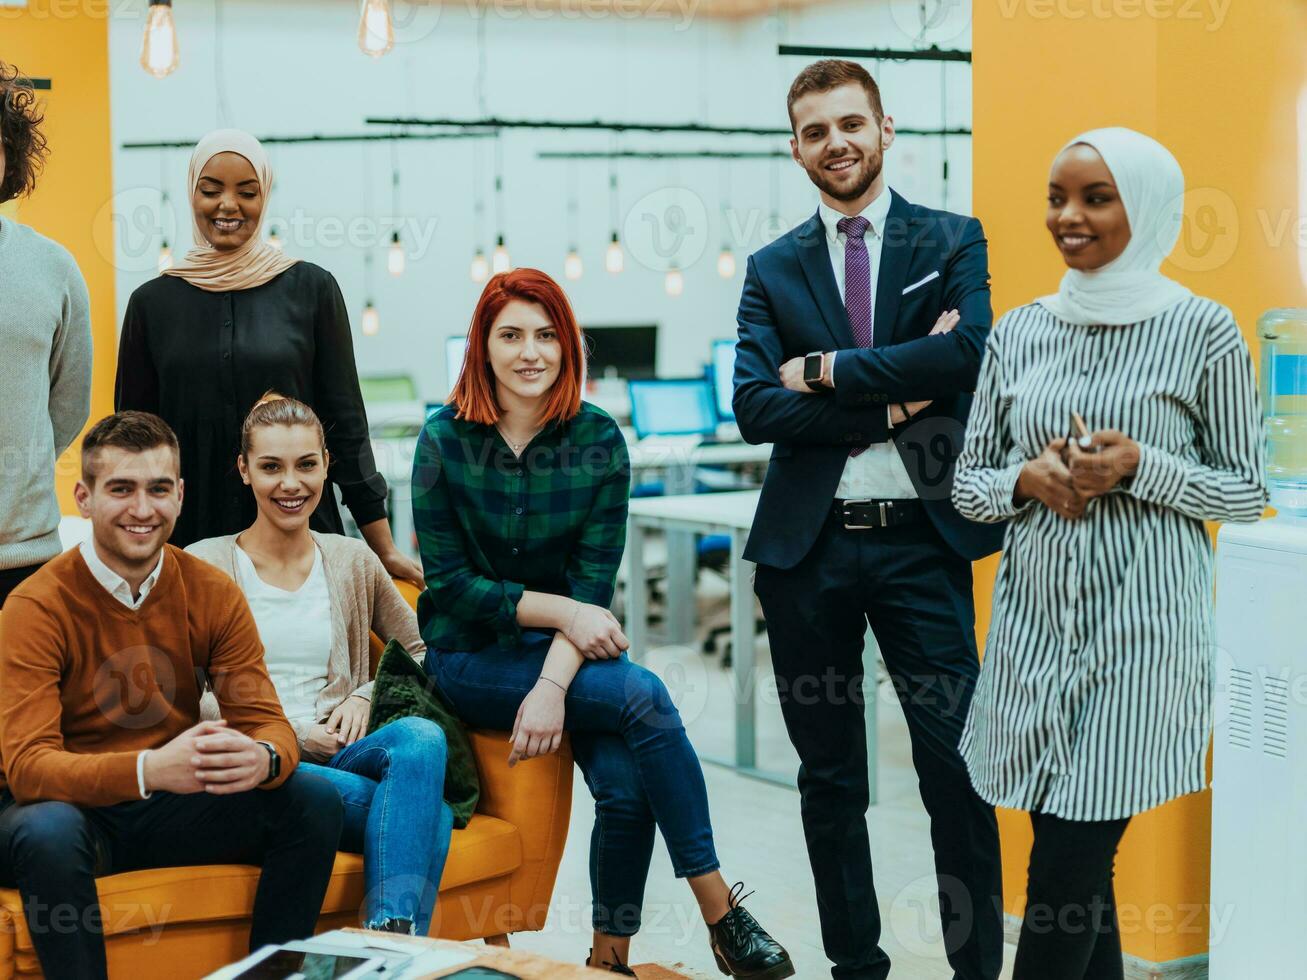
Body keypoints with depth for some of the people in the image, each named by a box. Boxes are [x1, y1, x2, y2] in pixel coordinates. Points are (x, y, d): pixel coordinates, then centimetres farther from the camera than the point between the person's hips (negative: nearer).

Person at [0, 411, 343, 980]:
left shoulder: (213, 593, -1)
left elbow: (266, 720, -5)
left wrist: (262, 757, -32)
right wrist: (150, 768, -41)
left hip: (171, 807, 4)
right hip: (69, 806, -4)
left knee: (314, 800, -16)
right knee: (48, 832, -38)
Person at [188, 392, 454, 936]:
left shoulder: (353, 562, 19)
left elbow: (421, 649, 26)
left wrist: (366, 694, 6)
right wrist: (287, 733, -9)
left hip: (340, 756, 4)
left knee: (421, 737, -36)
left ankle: (390, 939, -46)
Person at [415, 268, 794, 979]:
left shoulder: (599, 440, -2)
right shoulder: (445, 439, -6)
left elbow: (593, 583, -6)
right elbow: (448, 581, -7)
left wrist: (554, 683, -20)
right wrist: (560, 610, -17)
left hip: (566, 651, 3)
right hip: (472, 657, -3)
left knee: (626, 786, -25)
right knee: (642, 696, -27)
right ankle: (721, 914, -18)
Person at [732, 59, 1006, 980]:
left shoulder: (953, 240, 4)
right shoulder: (773, 268, 8)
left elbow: (968, 352, -15)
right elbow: (755, 409, -4)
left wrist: (826, 371, -10)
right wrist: (887, 405, -13)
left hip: (921, 538, -2)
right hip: (806, 547, 3)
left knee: (958, 767, -2)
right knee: (830, 776, 11)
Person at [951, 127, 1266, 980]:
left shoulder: (1203, 332, -3)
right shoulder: (1021, 331, 8)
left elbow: (1248, 491, 0)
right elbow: (970, 481, 13)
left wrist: (1139, 468, -15)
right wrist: (1027, 479, -9)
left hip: (1140, 628, -4)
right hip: (1037, 620, 4)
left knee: (1065, 877, -6)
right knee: (1079, 871, 10)